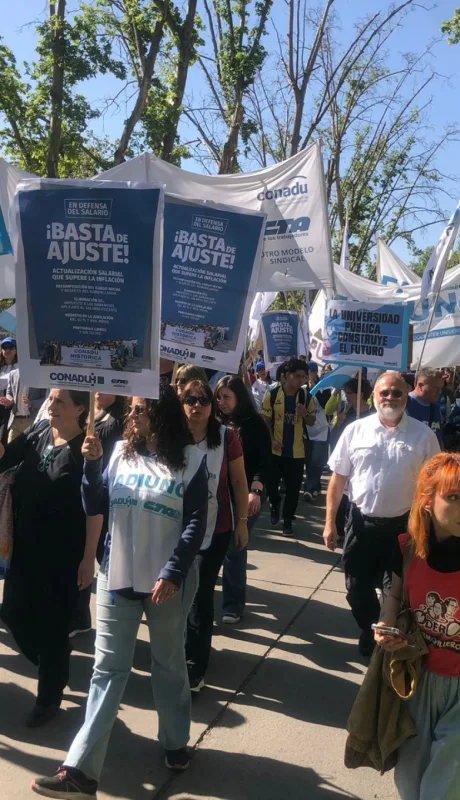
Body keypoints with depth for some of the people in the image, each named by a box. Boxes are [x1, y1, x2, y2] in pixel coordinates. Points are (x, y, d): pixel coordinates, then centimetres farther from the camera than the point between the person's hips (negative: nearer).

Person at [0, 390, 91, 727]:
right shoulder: (38, 432, 3)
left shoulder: (86, 449, -14)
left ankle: (49, 697, 28)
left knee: (53, 624, 6)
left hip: (64, 552, -6)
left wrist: (89, 558, -15)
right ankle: (54, 664, 41)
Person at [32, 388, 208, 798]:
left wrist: (173, 573, -17)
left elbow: (196, 524, -9)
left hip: (169, 581, -2)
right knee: (107, 669, 4)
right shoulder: (122, 452, 2)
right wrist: (92, 464, -11)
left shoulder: (191, 460, -6)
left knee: (169, 664, 15)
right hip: (118, 577, 2)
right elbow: (96, 508, 2)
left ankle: (175, 742, 36)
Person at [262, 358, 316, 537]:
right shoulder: (272, 394, -8)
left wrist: (305, 414, -16)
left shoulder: (306, 396, -3)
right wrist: (271, 440, -12)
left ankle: (287, 520, 21)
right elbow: (265, 420, -1)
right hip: (275, 449, -1)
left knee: (293, 489, 5)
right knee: (271, 483, 8)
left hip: (297, 451, 1)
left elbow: (312, 422, 6)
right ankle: (274, 506, 38)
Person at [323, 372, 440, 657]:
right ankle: (370, 633, 39)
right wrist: (330, 522, -1)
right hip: (361, 522, 1)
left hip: (402, 526, -1)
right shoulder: (355, 430, -3)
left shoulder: (424, 435, -5)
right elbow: (338, 478, 1)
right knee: (358, 588, 13)